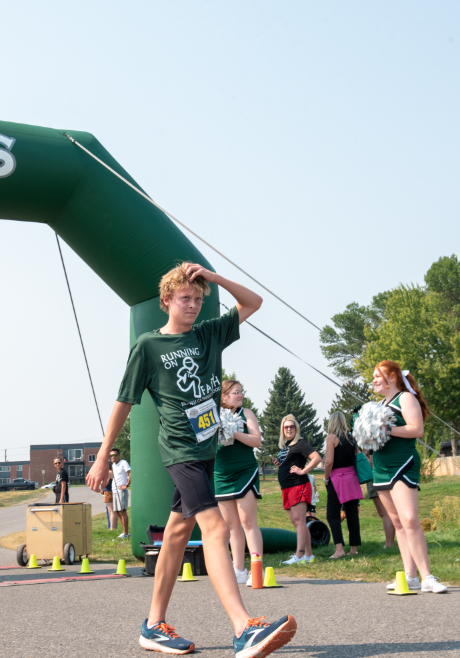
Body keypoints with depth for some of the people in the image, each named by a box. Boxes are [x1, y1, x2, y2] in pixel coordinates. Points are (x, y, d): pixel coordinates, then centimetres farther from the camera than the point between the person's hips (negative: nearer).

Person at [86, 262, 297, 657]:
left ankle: (155, 625, 23)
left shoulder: (209, 335, 11)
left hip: (205, 446, 7)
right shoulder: (148, 345, -2)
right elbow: (124, 403, 0)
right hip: (180, 447, -7)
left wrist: (213, 277, 0)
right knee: (215, 527, -20)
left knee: (180, 529, 12)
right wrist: (103, 459, 1)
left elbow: (253, 303, 14)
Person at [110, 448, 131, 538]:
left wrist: (126, 485, -18)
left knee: (122, 511, -12)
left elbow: (130, 474, -16)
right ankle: (125, 532, 14)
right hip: (114, 491, 9)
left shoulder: (123, 463, -7)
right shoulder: (113, 465, 18)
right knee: (118, 512, 8)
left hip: (121, 491, -9)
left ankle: (126, 533, -11)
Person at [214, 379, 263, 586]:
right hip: (220, 476, 3)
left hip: (245, 473, -3)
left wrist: (234, 433, -20)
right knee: (231, 525, 7)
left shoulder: (246, 414, 1)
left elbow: (257, 440, -8)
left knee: (248, 521, -8)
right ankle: (239, 571, 13)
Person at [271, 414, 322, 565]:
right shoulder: (284, 446, 17)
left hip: (299, 485, -10)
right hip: (286, 488, 10)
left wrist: (303, 471, -17)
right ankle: (308, 554, 14)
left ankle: (299, 556, -16)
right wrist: (278, 462, 9)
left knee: (299, 520, -12)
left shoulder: (300, 444, -9)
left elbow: (317, 458, -20)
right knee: (295, 521, 10)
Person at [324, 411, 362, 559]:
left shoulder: (332, 438, -9)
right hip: (352, 477, 6)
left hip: (337, 479, -6)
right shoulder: (351, 438, 9)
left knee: (332, 515, -3)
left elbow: (329, 461, -15)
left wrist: (326, 478, -3)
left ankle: (339, 548, -17)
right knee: (352, 513, 10)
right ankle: (354, 548, 12)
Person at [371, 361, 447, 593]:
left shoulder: (405, 398, -5)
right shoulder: (382, 404, 19)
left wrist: (386, 429, -22)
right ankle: (410, 576, 7)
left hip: (402, 465, -9)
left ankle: (427, 578, -16)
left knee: (410, 520, -18)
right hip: (381, 469, 9)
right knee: (398, 523, 6)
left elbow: (417, 430, -18)